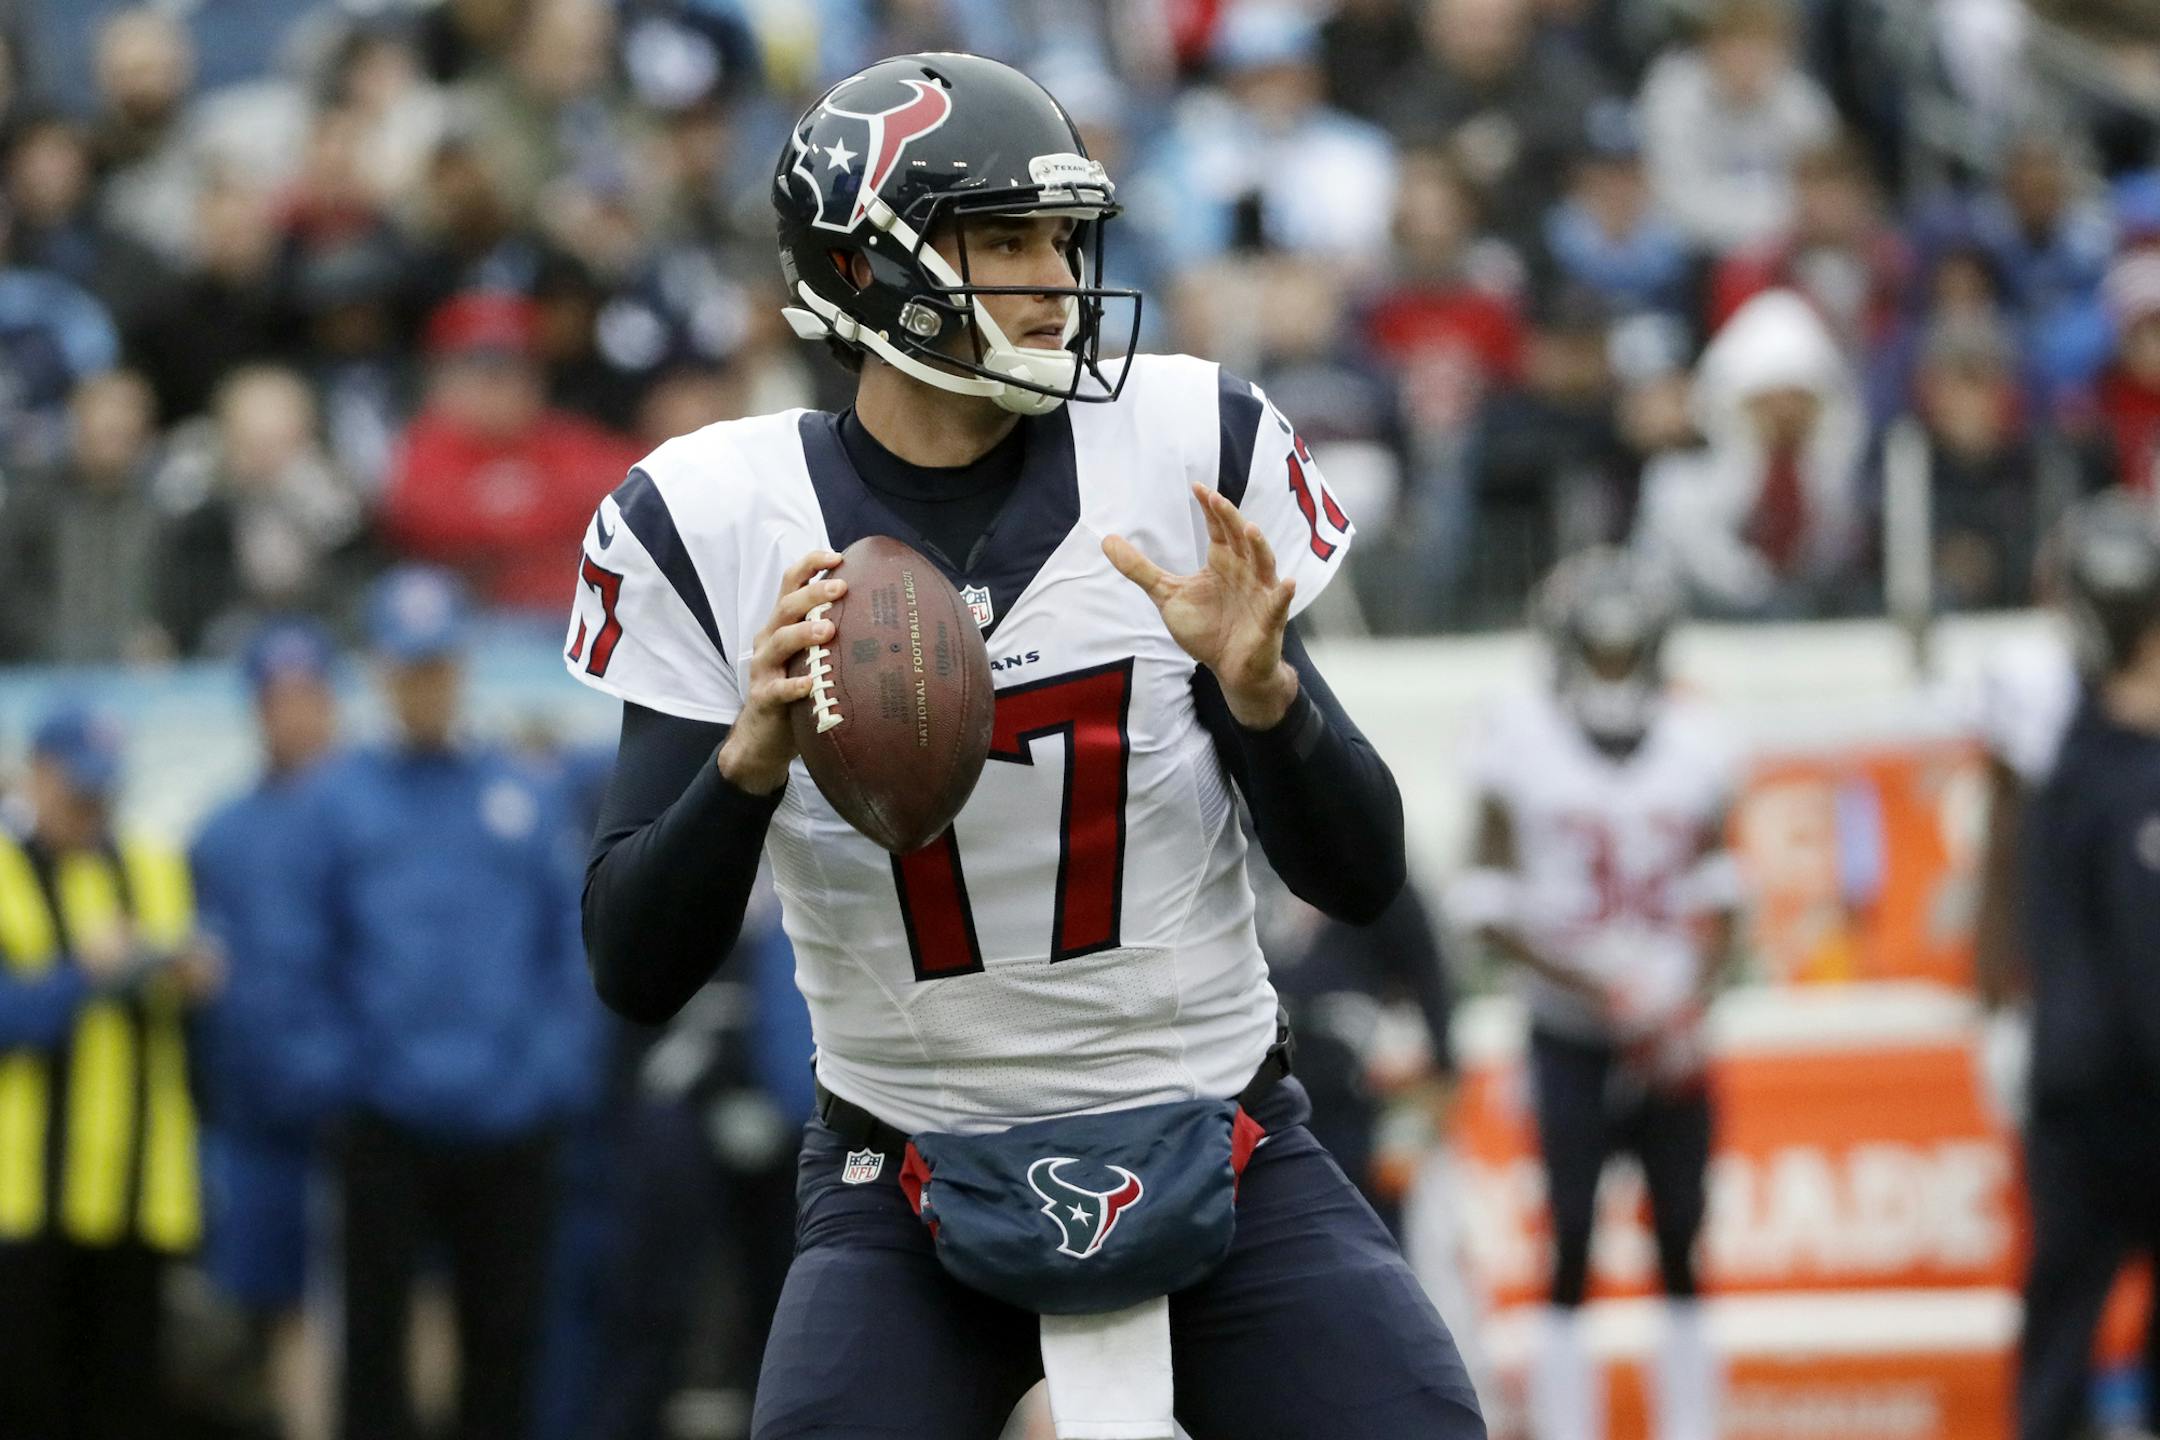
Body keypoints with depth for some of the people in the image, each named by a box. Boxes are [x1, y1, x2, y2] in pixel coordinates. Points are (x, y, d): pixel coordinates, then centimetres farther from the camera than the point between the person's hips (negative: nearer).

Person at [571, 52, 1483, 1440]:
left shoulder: (1189, 449, -6)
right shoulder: (716, 523, -8)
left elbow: (1361, 880, -3)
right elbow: (636, 973, -9)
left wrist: (1262, 690, -23)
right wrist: (751, 760, -27)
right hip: (909, 1183, -1)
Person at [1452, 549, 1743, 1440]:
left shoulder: (1693, 744, 4)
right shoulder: (1524, 740, -5)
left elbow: (1714, 897, 10)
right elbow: (1487, 904, -5)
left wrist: (1693, 1005, -5)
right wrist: (1594, 985, -15)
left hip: (1670, 1039, 3)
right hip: (1570, 1034, -3)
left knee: (1681, 1249, 3)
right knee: (1570, 1247, -6)